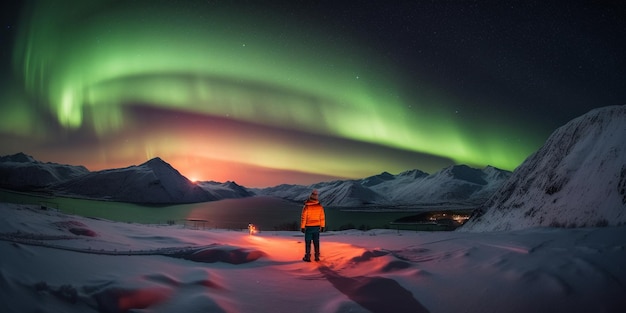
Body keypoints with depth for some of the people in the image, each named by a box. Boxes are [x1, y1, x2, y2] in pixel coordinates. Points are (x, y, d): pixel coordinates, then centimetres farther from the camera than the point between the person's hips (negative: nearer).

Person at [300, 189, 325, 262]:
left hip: (309, 227, -3)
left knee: (308, 242, 6)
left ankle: (307, 257, 9)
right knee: (316, 242, 12)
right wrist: (322, 226, 10)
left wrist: (302, 227, -5)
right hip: (317, 227, 3)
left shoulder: (306, 206, -16)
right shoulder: (320, 206, -5)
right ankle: (317, 257, 15)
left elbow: (303, 218, -14)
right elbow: (322, 217, 0)